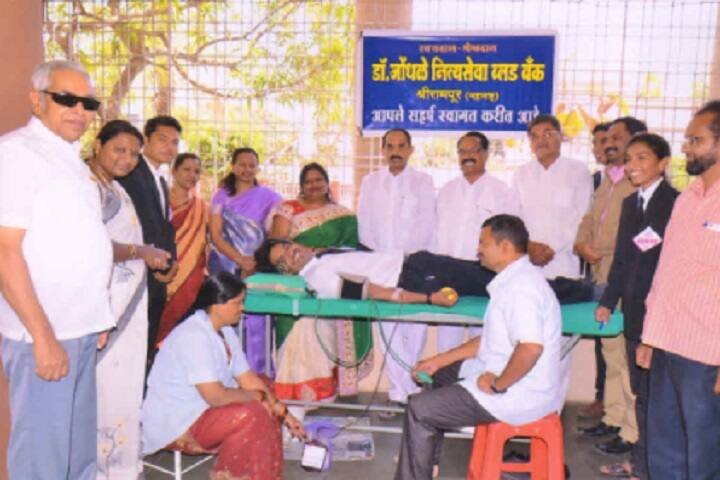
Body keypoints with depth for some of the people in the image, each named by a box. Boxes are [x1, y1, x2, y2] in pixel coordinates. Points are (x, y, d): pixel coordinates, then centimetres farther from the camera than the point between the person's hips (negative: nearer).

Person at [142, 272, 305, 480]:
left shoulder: (225, 332, 4)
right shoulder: (194, 337, -26)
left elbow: (248, 378, 6)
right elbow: (215, 396, -30)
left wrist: (284, 413, 0)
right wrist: (256, 396, -14)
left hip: (201, 410, 10)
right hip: (172, 426, -9)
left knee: (268, 414, -1)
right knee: (251, 416, -23)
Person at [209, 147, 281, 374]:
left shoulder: (268, 197, 9)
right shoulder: (222, 196, 11)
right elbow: (216, 235, 2)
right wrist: (240, 260, -11)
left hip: (258, 271, -1)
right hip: (226, 268, 1)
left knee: (256, 321, -8)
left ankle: (258, 374, 0)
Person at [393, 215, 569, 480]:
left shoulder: (520, 285, -22)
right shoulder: (515, 279, 12)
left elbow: (530, 347, -36)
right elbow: (493, 339, 19)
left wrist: (498, 385, -22)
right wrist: (441, 359, 16)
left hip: (521, 395, -11)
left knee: (418, 409, -9)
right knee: (442, 374, 26)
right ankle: (427, 459, 35)